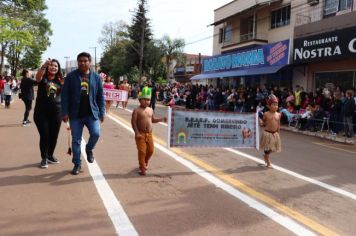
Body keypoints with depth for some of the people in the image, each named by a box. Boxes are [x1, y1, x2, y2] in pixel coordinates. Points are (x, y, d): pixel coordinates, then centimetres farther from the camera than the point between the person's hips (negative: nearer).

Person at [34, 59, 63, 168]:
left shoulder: (60, 81, 5)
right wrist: (44, 66, -43)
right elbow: (38, 76, -26)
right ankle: (44, 158, 16)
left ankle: (50, 156, 30)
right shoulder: (43, 78, -4)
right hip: (41, 112, -3)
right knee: (44, 136, 0)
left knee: (54, 135, 10)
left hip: (56, 112, 3)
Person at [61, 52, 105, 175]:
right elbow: (65, 95, -2)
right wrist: (65, 112, -8)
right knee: (76, 140, 6)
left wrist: (102, 113, 2)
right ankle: (77, 164, 21)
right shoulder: (71, 76, 0)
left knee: (96, 134, -14)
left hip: (92, 113, 1)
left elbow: (100, 96, 7)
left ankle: (89, 149, 20)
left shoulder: (96, 77, 5)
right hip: (75, 114, 0)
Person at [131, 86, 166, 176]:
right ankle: (142, 168, 10)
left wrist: (161, 119, 7)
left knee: (150, 150, 11)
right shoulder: (137, 110, -9)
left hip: (149, 134, 6)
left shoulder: (150, 110, 10)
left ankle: (145, 162, 38)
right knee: (142, 151, -4)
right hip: (141, 134, -6)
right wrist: (137, 133, -19)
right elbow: (133, 122, -12)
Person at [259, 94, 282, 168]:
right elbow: (264, 123, 2)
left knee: (272, 148, 13)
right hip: (267, 133, -4)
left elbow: (278, 124, 8)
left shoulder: (278, 114, 1)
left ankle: (265, 155, 43)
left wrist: (278, 133, 9)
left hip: (275, 134, 4)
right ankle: (268, 163, 19)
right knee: (267, 148, 4)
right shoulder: (266, 114, -9)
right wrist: (261, 122, -18)